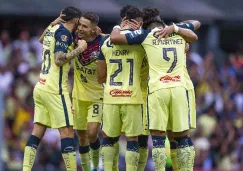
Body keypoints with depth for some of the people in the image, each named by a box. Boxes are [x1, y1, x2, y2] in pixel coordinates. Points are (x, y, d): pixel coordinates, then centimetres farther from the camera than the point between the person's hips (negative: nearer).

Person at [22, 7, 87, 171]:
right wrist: (80, 49, -10)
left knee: (38, 131, 6)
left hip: (41, 88, 9)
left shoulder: (51, 30, 14)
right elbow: (59, 60, -18)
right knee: (67, 132, -6)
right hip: (55, 89, -9)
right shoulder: (64, 32, -10)